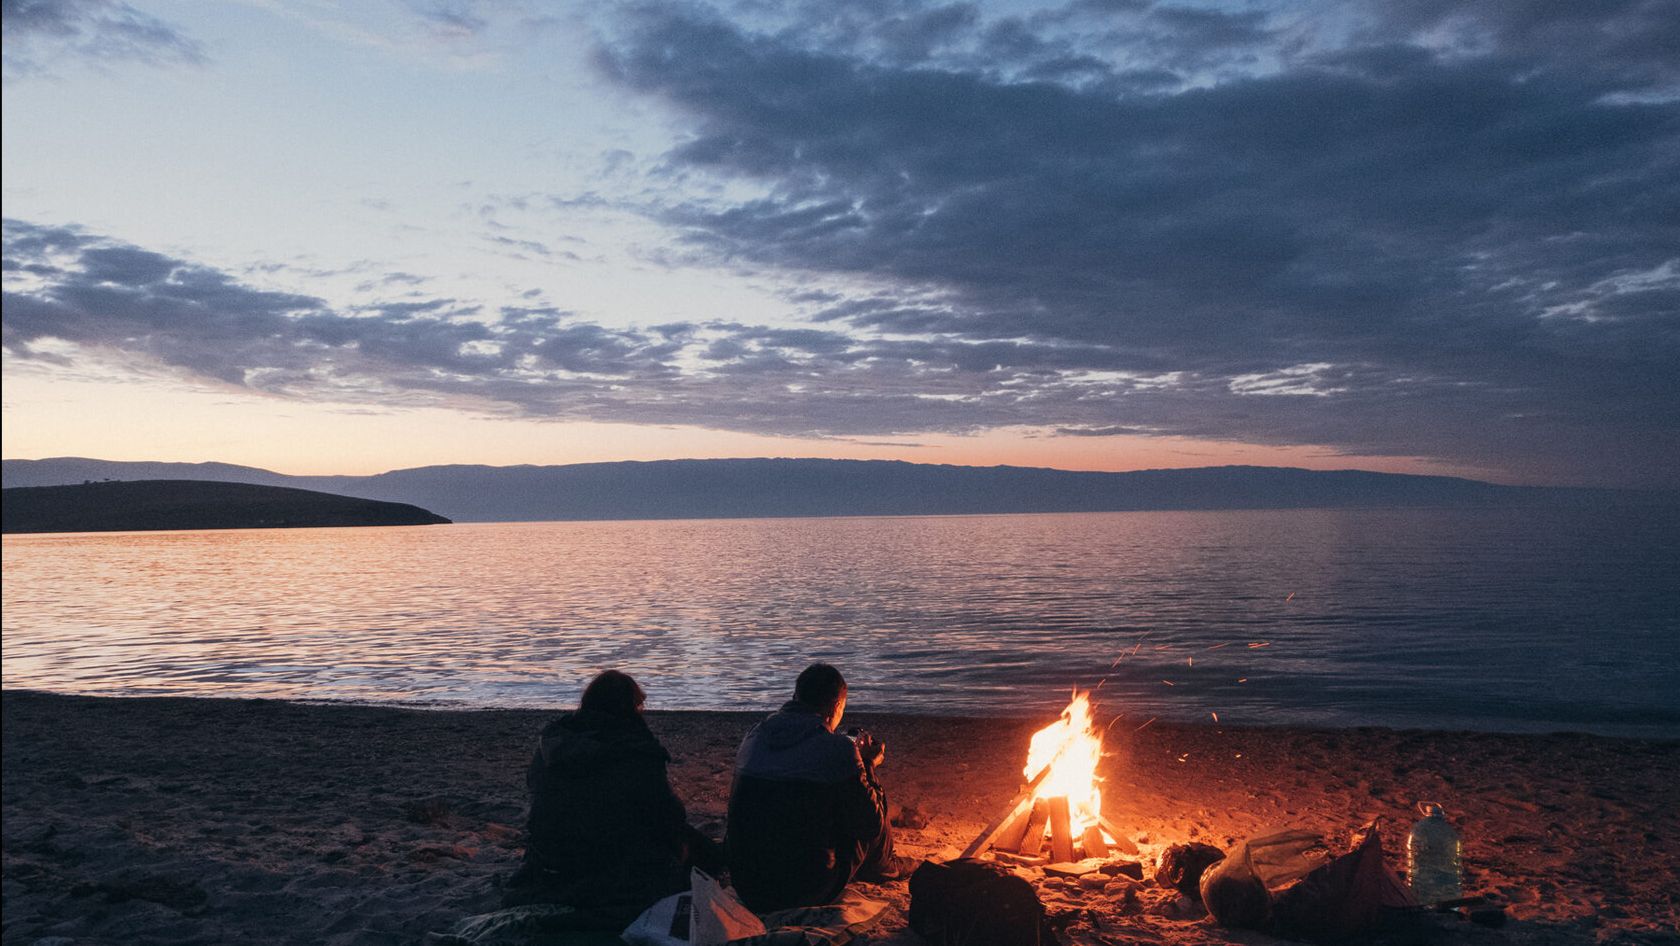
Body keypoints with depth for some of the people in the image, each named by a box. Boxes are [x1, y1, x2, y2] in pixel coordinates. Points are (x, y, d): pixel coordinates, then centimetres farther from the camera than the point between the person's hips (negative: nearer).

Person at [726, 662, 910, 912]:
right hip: (808, 892, -5)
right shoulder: (838, 749, -14)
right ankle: (884, 868, 44)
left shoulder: (753, 738, 3)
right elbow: (871, 826, -6)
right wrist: (867, 767, 9)